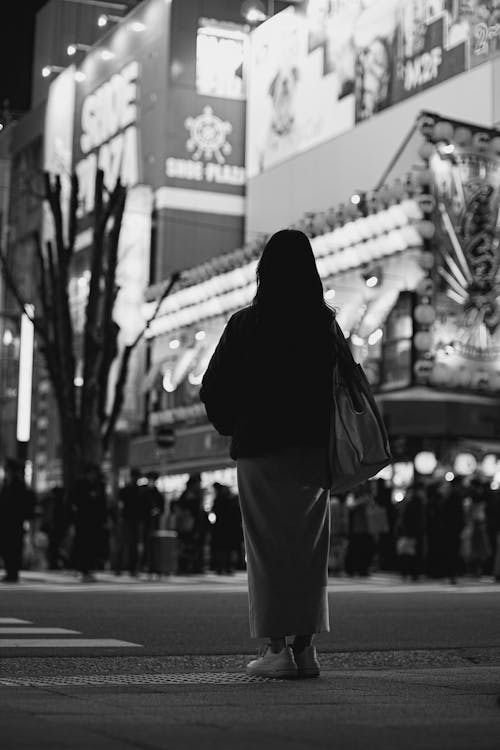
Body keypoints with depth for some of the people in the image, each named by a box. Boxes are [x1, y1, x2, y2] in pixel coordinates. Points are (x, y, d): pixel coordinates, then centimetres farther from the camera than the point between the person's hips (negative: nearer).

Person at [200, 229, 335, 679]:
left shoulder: (245, 325, -7)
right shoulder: (325, 325, 0)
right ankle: (305, 647, 12)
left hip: (260, 448, -3)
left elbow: (214, 388, -3)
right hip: (312, 449, 3)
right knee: (310, 548, 11)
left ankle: (278, 649, 2)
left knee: (268, 548, 3)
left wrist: (232, 427, 13)